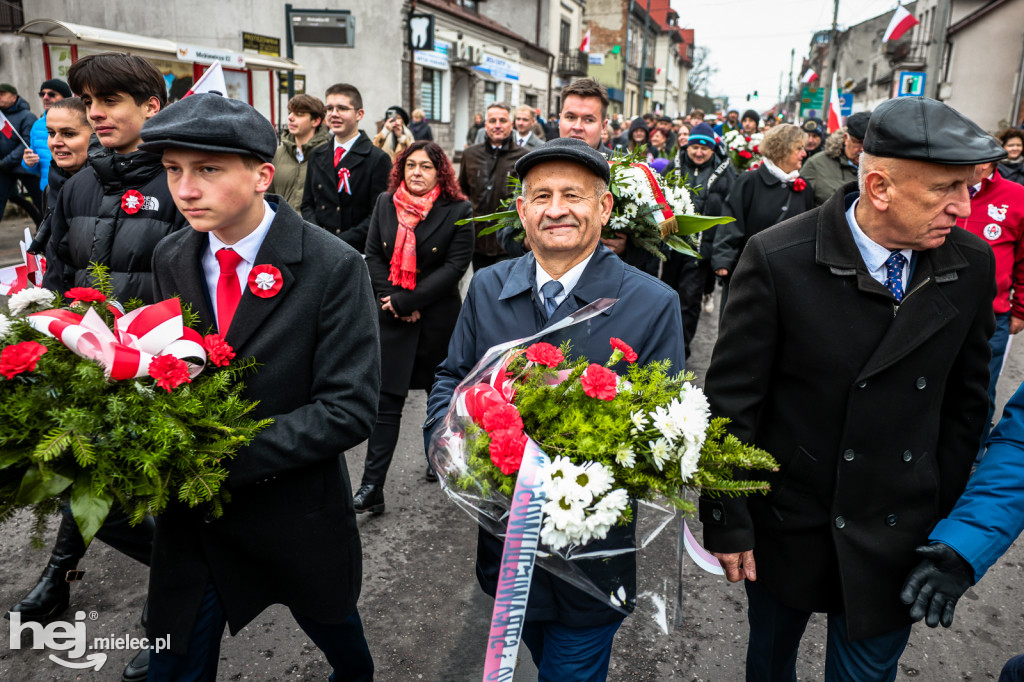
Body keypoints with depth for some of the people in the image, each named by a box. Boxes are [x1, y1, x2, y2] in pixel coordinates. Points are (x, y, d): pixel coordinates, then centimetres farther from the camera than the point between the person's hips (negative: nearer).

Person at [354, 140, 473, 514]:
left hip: (438, 317, -1)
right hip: (392, 316, 2)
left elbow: (456, 265, -12)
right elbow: (373, 256, 5)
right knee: (386, 401, -2)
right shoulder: (385, 203, 6)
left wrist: (408, 301, -15)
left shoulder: (457, 211, -5)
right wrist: (391, 299, -10)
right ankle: (372, 488, 0)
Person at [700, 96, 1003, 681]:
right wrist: (726, 521, -10)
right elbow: (731, 399, -14)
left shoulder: (972, 265, -6)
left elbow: (965, 400, 5)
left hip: (896, 538, 3)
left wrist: (946, 518, 7)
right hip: (787, 523, -2)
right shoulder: (778, 258, -19)